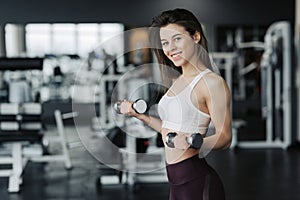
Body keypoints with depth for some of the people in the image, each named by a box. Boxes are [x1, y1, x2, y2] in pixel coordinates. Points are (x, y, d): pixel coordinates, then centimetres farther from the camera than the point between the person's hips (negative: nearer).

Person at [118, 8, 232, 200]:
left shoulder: (212, 82, -13)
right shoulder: (179, 81, 13)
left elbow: (224, 137, -15)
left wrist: (192, 143, -31)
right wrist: (140, 115, 15)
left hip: (198, 182, -8)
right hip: (177, 181, 8)